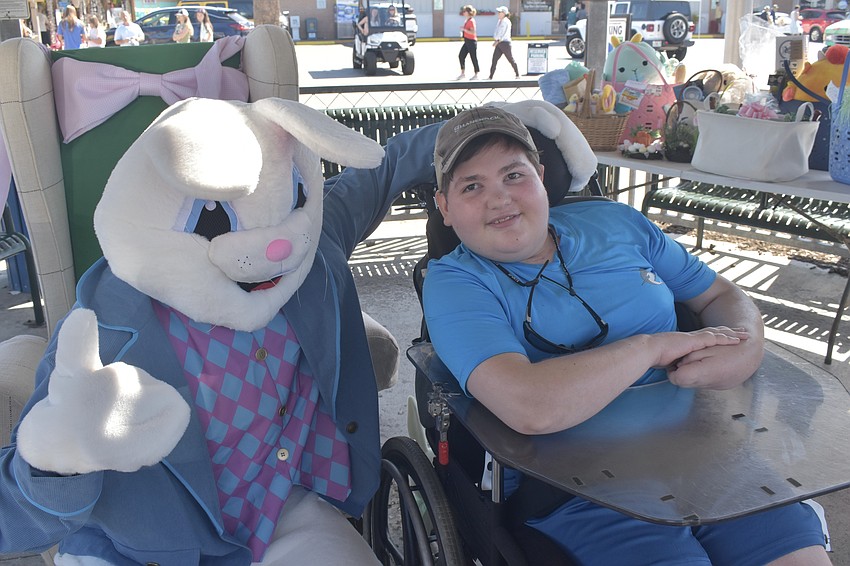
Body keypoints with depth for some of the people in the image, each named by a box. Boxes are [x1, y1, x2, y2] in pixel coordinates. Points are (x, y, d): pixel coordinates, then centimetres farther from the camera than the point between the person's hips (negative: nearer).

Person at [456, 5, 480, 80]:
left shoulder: (471, 21, -16)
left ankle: (476, 74, 10)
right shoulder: (467, 20, 12)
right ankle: (463, 73, 13)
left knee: (474, 58, 0)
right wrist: (463, 30, 11)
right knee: (461, 56, 6)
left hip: (471, 41, -10)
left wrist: (464, 29, -24)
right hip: (467, 41, 10)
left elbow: (473, 32, -24)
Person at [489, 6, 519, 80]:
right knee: (494, 60, -3)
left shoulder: (507, 22, -11)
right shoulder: (499, 21, 12)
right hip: (499, 44, 7)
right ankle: (491, 77, -4)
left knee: (511, 60, 4)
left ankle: (517, 75, 20)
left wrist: (498, 41, -16)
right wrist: (495, 40, -1)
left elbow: (505, 34, -16)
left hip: (505, 43, -7)